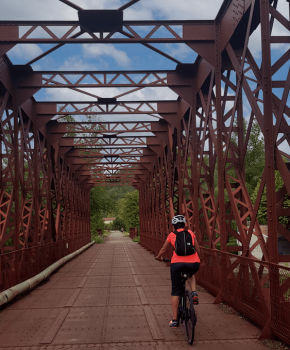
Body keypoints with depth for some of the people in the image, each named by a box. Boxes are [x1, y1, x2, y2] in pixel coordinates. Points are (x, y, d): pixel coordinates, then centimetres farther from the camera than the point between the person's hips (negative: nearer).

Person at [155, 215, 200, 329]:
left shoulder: (172, 235, 14)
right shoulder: (191, 233, 16)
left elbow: (163, 249, 27)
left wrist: (158, 257, 48)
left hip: (177, 263, -1)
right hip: (194, 263, 1)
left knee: (175, 291, 13)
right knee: (191, 274, 37)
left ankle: (174, 320, 14)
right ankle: (194, 292, 11)